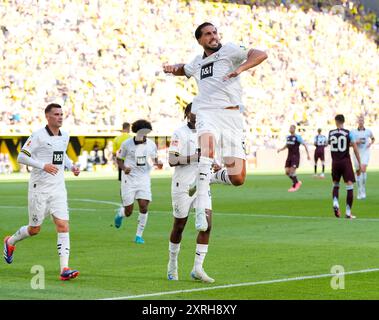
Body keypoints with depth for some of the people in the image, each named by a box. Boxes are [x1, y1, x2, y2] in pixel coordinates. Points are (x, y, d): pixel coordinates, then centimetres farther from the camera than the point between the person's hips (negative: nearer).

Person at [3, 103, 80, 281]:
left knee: (63, 226, -10)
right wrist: (43, 165, -24)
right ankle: (10, 242, 38)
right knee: (34, 229, 7)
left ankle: (64, 269, -14)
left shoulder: (65, 136, 9)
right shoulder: (38, 136, -12)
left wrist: (72, 166, 9)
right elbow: (21, 157, -13)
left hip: (58, 188, 5)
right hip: (39, 188, -5)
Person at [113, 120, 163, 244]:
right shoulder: (127, 144, -8)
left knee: (144, 207, -11)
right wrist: (124, 168, -18)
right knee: (128, 212, 0)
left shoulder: (151, 145, 0)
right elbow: (119, 159, 2)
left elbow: (154, 158, 15)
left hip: (143, 178, 2)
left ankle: (139, 235, 2)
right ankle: (120, 213, 38)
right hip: (129, 179, -2)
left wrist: (157, 163, -8)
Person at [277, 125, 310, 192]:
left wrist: (308, 154, -11)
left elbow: (305, 145, -7)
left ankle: (294, 186, -2)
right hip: (289, 156, 7)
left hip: (295, 156, -7)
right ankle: (297, 182, 20)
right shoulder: (288, 137, 12)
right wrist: (280, 149, 11)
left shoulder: (297, 137, -9)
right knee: (287, 172, 1)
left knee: (292, 171, -16)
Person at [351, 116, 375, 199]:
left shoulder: (368, 131, 3)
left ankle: (363, 190, -14)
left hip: (365, 153, -1)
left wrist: (370, 143, 3)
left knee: (363, 170, -21)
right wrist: (355, 142, -15)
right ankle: (359, 192, 20)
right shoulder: (353, 132, 0)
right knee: (358, 172, 7)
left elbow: (373, 138, 23)